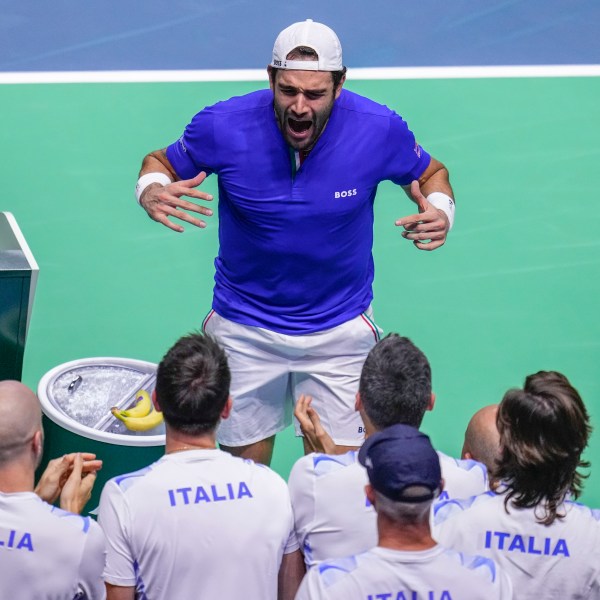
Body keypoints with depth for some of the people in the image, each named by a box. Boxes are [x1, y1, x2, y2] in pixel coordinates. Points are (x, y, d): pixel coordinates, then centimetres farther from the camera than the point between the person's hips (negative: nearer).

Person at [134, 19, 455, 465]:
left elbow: (431, 173, 3)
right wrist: (152, 193, -24)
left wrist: (441, 214, -19)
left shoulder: (380, 130, -18)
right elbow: (159, 163, 0)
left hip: (341, 328, 0)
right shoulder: (223, 127, -19)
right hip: (244, 329, 0)